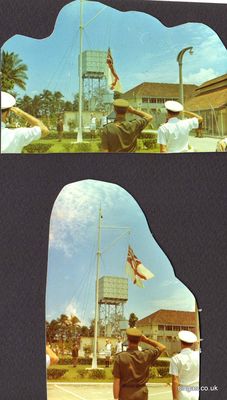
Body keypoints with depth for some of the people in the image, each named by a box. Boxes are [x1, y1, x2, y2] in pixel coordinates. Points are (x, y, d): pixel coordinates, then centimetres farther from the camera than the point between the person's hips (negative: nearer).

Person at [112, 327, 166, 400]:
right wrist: (146, 340, 6)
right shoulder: (146, 355, -7)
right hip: (141, 394, 2)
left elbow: (116, 381, -13)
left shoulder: (120, 357, -13)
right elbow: (162, 347, 8)